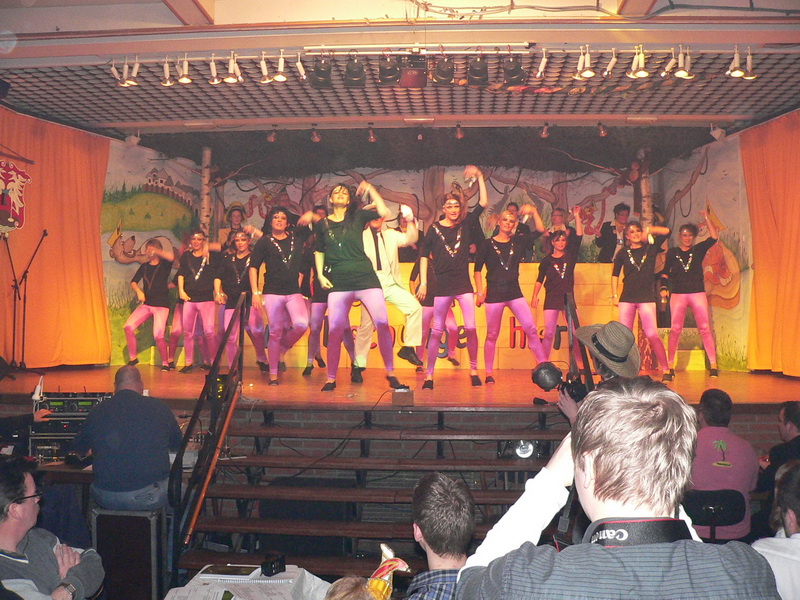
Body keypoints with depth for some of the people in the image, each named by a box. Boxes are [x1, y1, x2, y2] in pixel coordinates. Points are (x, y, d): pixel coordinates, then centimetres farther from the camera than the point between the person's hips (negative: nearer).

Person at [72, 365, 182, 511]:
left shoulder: (98, 411, 3)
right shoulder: (159, 408, 0)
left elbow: (79, 449, 19)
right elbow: (177, 445, 16)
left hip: (107, 499, 2)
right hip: (150, 497, -2)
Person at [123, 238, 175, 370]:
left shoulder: (164, 264, 1)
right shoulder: (144, 267, 14)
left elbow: (171, 257, -22)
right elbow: (133, 281, 10)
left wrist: (156, 252, -13)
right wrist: (138, 291, -9)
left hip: (161, 305, -5)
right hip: (146, 304, 5)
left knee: (158, 336, -15)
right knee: (128, 327, -10)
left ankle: (165, 363, 7)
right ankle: (133, 358, 5)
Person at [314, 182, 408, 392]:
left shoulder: (357, 216, 8)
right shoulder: (322, 224, 13)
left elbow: (384, 212, -7)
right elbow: (319, 252, 22)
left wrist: (370, 190, -2)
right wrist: (320, 275, 9)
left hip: (365, 277, 0)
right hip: (338, 282, 1)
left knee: (382, 323, -9)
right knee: (335, 330, -6)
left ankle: (390, 373, 2)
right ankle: (331, 379, 7)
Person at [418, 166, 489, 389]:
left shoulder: (466, 224, 7)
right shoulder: (435, 229, 2)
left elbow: (484, 203, 2)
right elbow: (424, 256, 5)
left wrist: (479, 177, -2)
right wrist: (423, 283, 0)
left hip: (463, 283, 2)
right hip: (442, 285, -1)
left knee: (471, 328, -6)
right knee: (436, 330, 0)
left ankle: (473, 370, 9)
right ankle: (429, 375, 5)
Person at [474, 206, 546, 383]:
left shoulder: (518, 242, 10)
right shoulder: (488, 244, 1)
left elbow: (540, 230, 6)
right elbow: (477, 270, 1)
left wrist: (534, 212, -3)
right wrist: (480, 292, -6)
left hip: (514, 292, 3)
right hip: (494, 294, -3)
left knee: (531, 328, -7)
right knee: (492, 334, 2)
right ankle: (489, 373, 10)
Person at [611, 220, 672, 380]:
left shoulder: (651, 249, 6)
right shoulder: (623, 253, 8)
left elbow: (666, 231, 0)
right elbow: (615, 274, 12)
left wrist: (649, 230, -2)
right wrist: (614, 295, 6)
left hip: (647, 298, -2)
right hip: (627, 298, 2)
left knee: (652, 335, -9)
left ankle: (666, 370, -2)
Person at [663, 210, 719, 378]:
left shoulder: (699, 250, 8)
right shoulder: (672, 252, 8)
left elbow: (714, 237, -4)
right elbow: (666, 272, 13)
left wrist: (706, 218, -6)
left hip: (698, 293, 0)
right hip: (678, 294, 0)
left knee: (705, 329, -4)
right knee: (675, 329, -2)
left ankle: (713, 365, -2)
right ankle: (670, 365, 3)